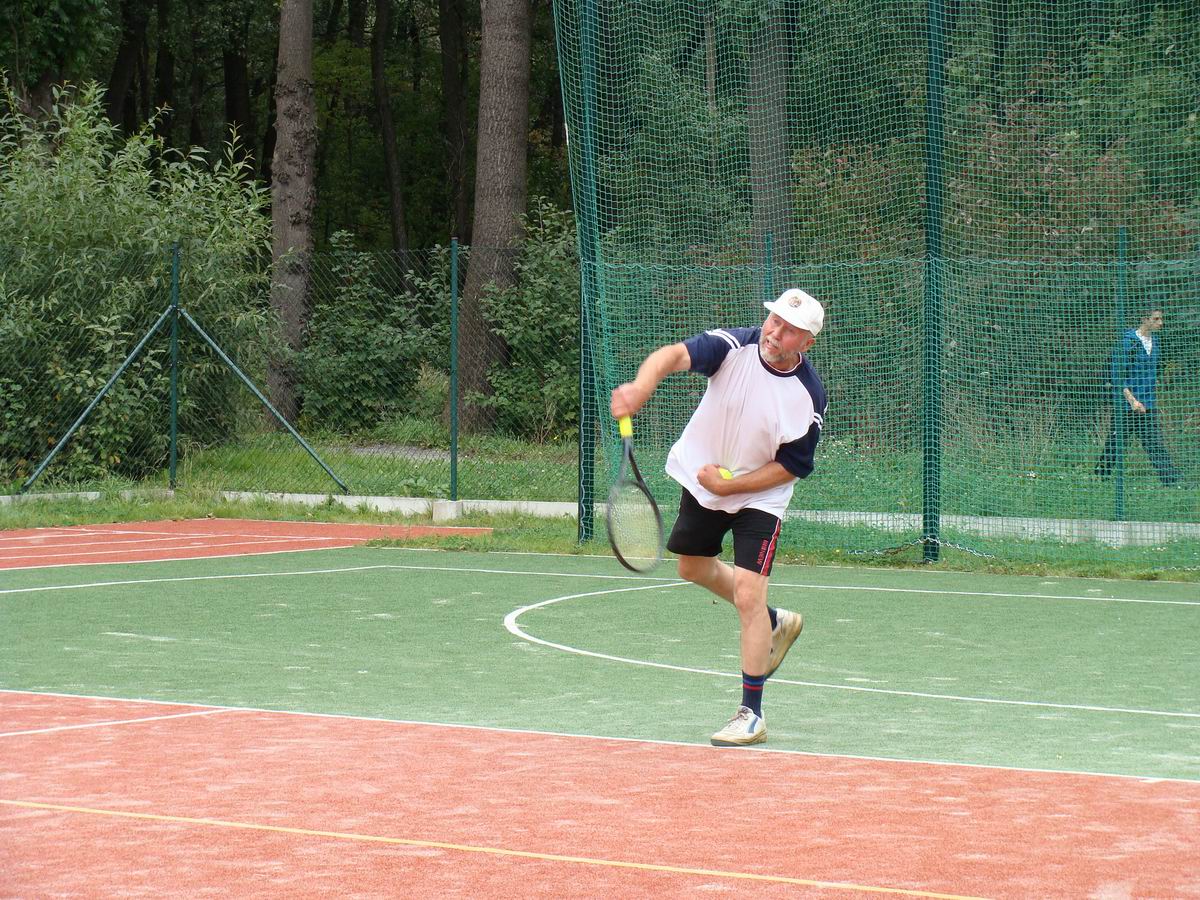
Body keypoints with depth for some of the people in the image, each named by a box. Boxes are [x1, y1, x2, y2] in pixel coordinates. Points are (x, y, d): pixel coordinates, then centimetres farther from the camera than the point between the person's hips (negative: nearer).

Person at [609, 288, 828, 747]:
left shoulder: (808, 397, -23)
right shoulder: (735, 346, -22)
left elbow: (791, 467, -14)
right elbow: (675, 355, -39)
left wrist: (730, 485, -24)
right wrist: (640, 387, -60)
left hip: (759, 497, -4)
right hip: (701, 478, 4)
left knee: (748, 595, -14)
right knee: (694, 568, 23)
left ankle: (751, 715, -5)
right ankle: (775, 624, 46)